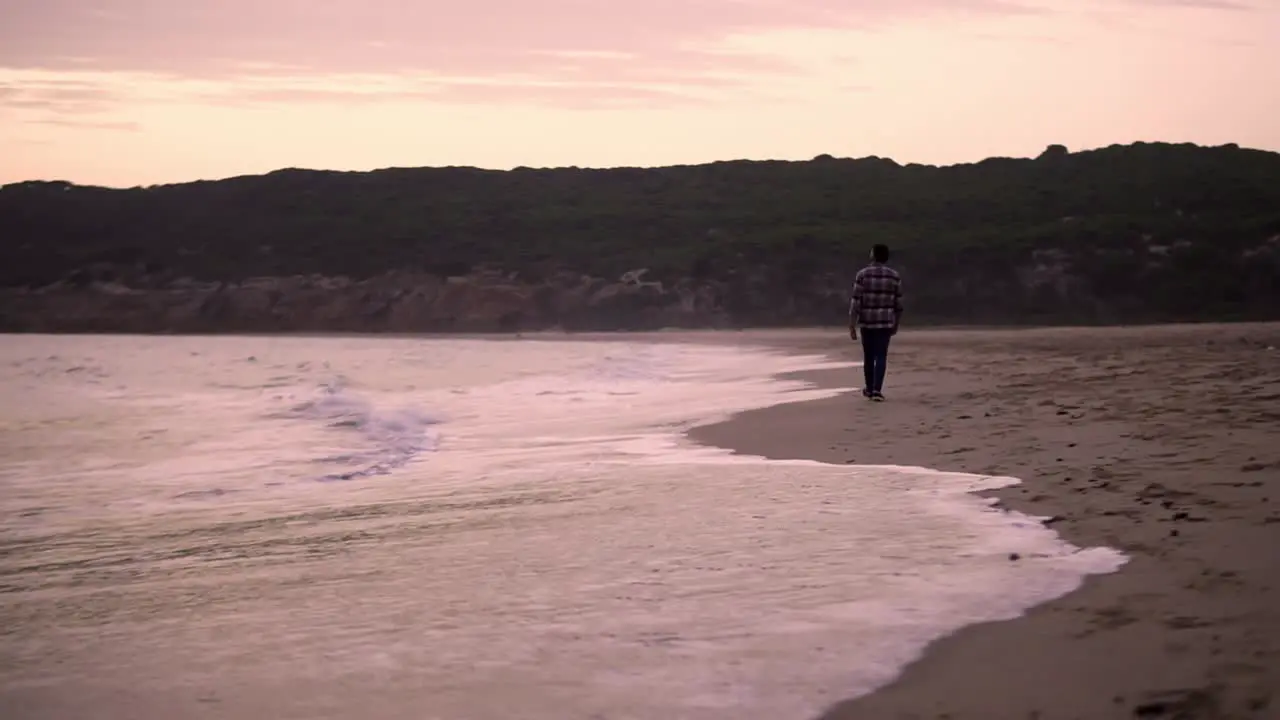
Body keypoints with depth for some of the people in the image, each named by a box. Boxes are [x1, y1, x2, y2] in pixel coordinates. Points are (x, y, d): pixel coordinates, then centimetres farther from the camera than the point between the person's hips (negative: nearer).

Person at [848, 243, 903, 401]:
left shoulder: (862, 274, -6)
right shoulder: (894, 276, 0)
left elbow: (855, 302, -9)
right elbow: (898, 304, 5)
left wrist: (852, 326, -5)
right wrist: (896, 325, 17)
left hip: (866, 322, 0)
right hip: (886, 322, 0)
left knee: (868, 356, 13)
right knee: (881, 356, 0)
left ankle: (870, 389, 25)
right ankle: (877, 390, -13)